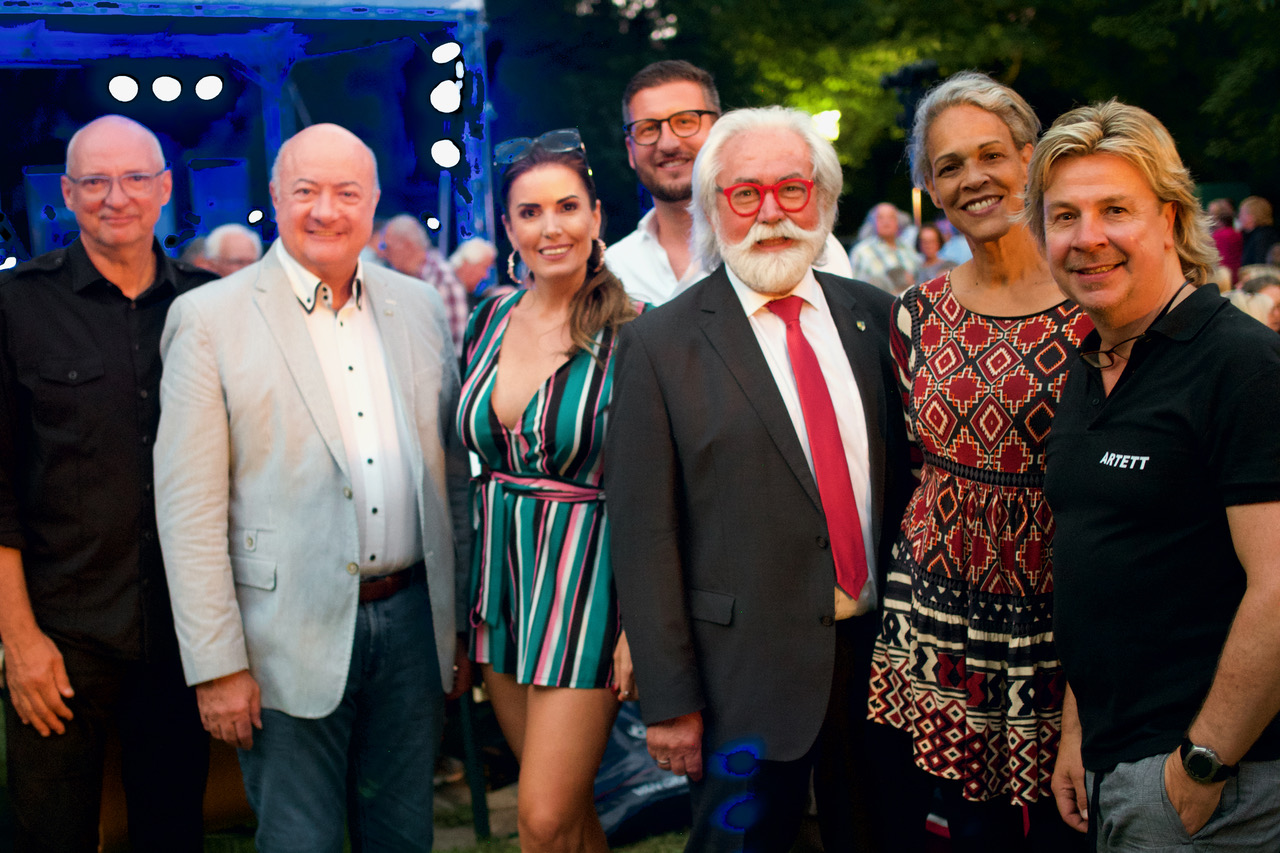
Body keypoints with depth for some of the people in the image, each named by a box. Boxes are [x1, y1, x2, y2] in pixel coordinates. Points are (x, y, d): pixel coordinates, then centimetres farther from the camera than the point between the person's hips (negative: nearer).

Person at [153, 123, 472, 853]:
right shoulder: (209, 319, -5)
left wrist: (463, 623, 11)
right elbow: (189, 509, -7)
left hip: (413, 622, 4)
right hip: (292, 639, -4)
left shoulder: (420, 307, 8)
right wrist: (217, 663, -10)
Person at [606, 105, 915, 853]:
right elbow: (644, 533, -8)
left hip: (882, 656, 4)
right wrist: (669, 699, -10)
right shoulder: (659, 345, -7)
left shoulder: (875, 317, 5)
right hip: (744, 675, -4)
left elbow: (907, 477, 10)